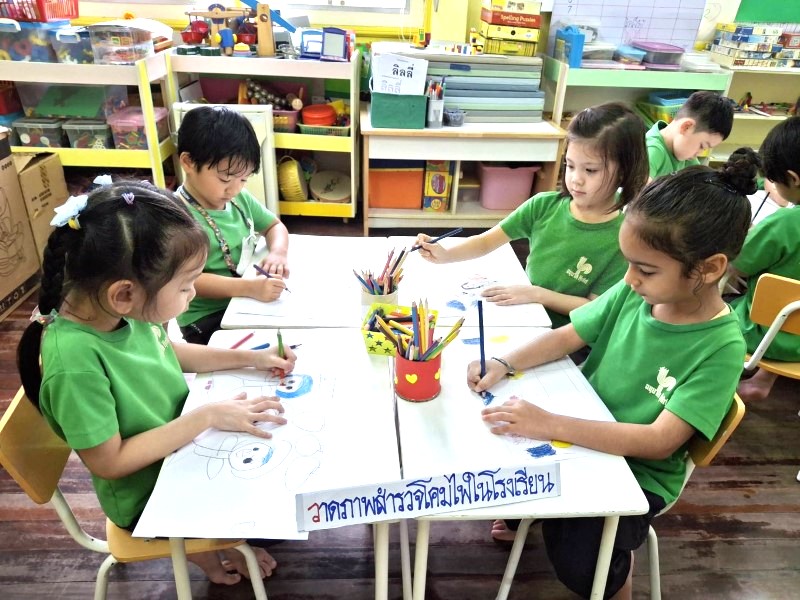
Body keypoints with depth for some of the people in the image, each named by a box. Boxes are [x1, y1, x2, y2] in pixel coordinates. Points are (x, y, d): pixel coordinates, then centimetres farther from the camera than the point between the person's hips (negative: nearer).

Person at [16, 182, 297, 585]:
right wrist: (207, 416, -28)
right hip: (149, 499, -6)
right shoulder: (74, 361, -37)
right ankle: (206, 553, 27)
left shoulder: (125, 311, -15)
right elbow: (110, 462, -28)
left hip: (181, 443, 7)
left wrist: (248, 357, -2)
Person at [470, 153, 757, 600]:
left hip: (639, 471, -4)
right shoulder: (634, 293, -11)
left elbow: (660, 442, -29)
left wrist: (552, 425, -38)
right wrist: (503, 365, -20)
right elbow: (566, 337, -3)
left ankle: (617, 555, 15)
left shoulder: (720, 347, -23)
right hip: (582, 433, 5)